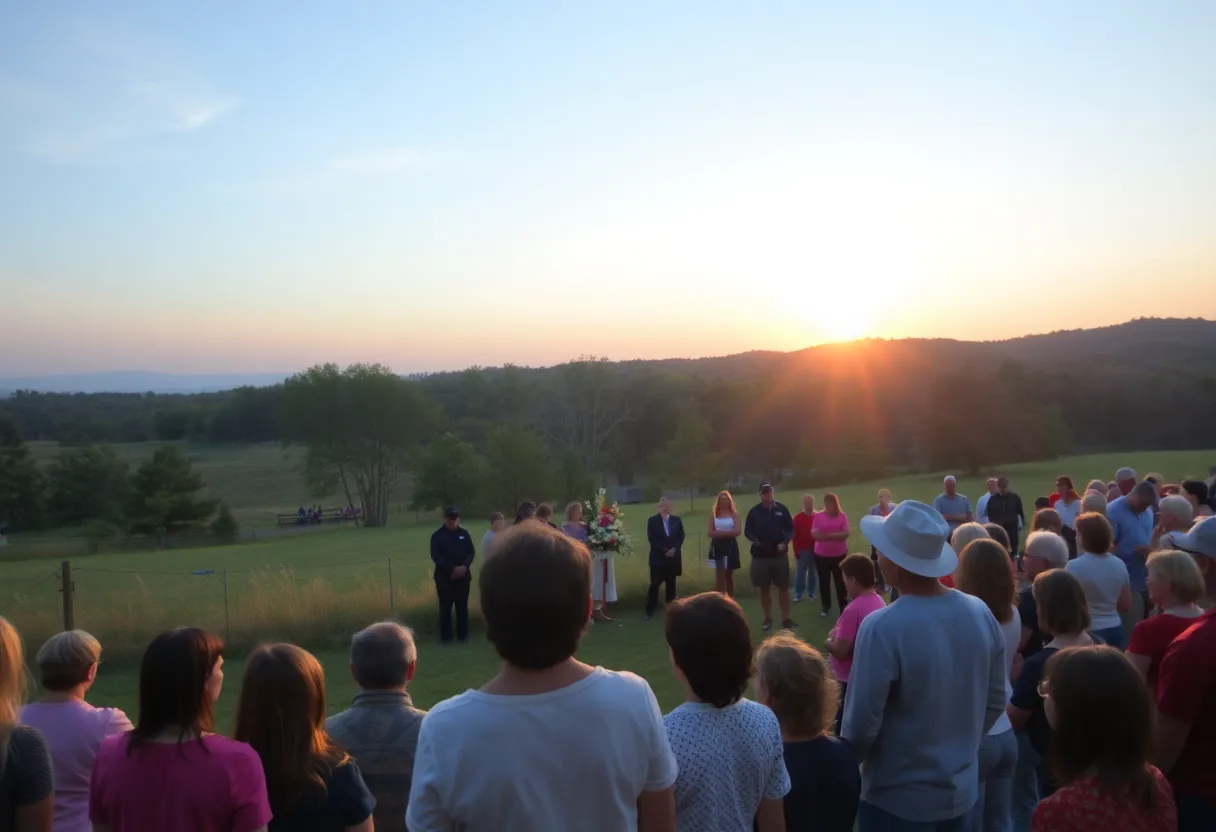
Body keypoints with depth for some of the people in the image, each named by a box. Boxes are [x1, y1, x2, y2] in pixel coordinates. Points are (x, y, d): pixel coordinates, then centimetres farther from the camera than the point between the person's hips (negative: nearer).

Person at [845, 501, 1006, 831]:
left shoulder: (882, 628, -27)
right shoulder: (981, 613, -8)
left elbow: (861, 725, -22)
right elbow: (996, 701, 3)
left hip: (897, 799, -5)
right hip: (961, 790, 5)